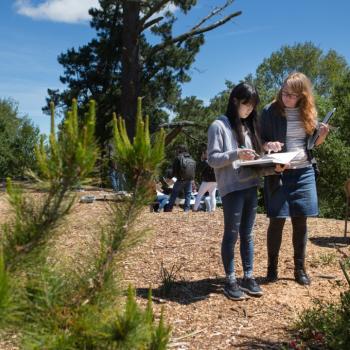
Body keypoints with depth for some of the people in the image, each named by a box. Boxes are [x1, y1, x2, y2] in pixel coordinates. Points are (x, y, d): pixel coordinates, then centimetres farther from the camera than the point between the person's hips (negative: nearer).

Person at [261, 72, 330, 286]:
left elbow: (312, 143, 14)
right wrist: (268, 145, -24)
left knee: (300, 221, 6)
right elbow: (260, 141, -1)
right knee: (277, 220, -1)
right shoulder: (270, 111, -4)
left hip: (304, 172, 3)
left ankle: (300, 268, 19)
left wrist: (323, 134, -7)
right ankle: (272, 267, 15)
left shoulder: (309, 112, 6)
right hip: (278, 173, -3)